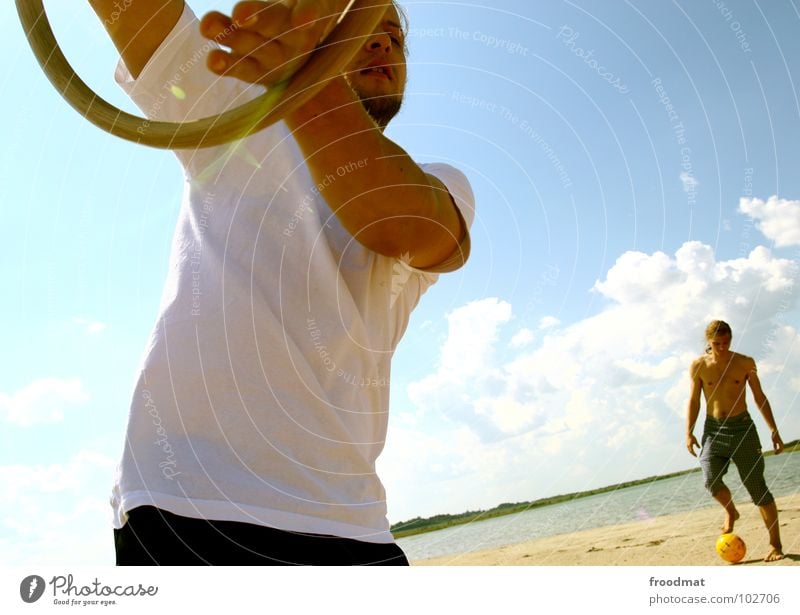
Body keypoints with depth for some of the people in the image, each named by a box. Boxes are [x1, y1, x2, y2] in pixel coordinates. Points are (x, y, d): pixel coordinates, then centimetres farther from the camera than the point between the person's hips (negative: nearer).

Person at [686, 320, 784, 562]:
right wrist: (689, 432, -2)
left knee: (757, 487, -3)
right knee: (711, 480, -20)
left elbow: (760, 397, 7)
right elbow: (694, 400, 5)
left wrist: (774, 430, 3)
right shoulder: (698, 366, -1)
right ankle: (731, 511, 12)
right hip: (713, 430, 0)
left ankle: (775, 544, 8)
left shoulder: (745, 363, 0)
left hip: (743, 427, 0)